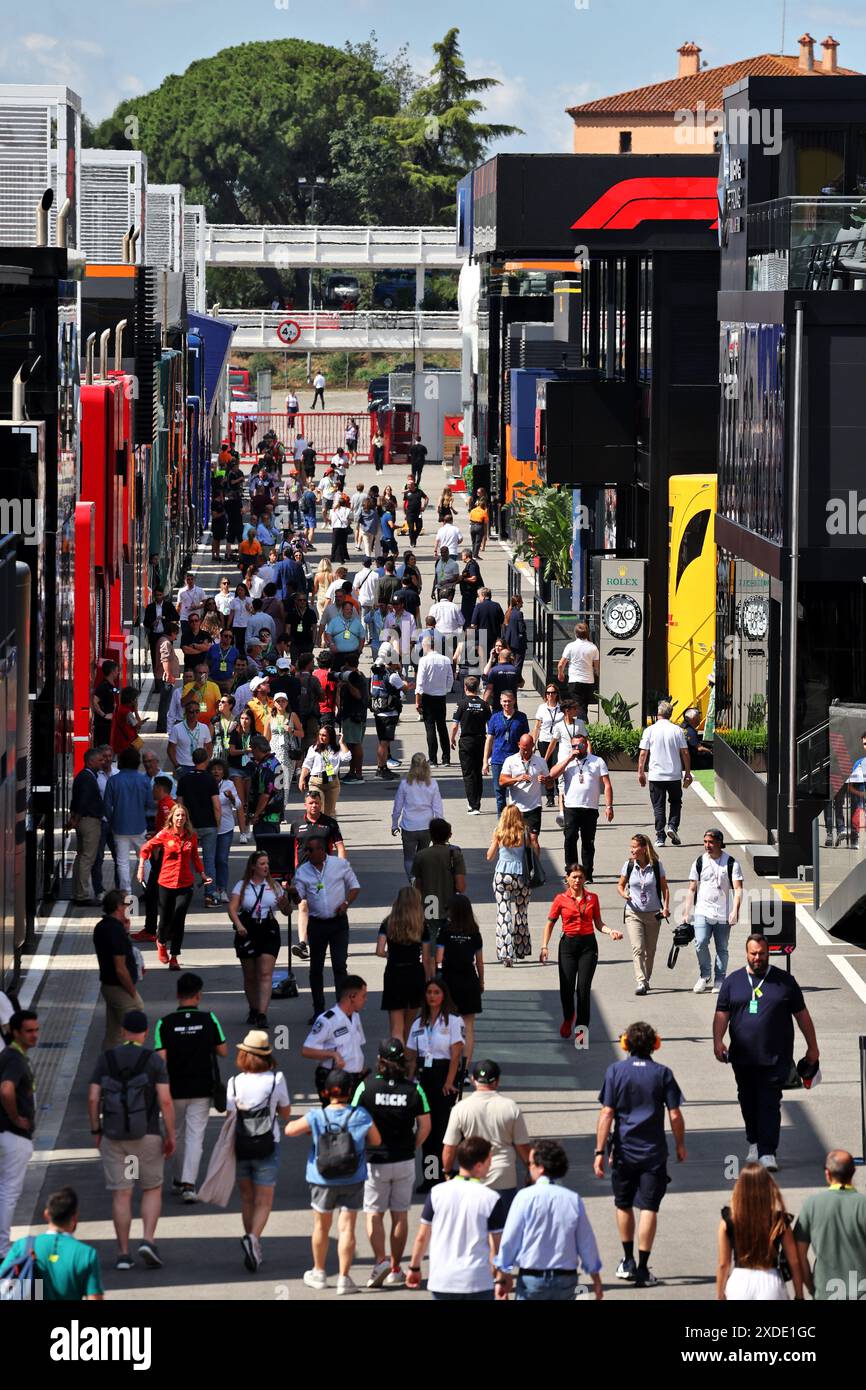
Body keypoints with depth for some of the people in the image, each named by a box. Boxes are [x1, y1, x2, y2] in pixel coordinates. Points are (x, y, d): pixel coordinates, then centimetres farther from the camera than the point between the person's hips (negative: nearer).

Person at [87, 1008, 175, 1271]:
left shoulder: (105, 1059, 1)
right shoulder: (154, 1060, -5)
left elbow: (93, 1098, -3)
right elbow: (165, 1100, -11)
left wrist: (96, 1131, 8)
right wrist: (171, 1136, -4)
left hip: (114, 1137, 2)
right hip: (147, 1135, -2)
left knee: (121, 1195, 6)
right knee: (152, 1190, 12)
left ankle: (123, 1254, 3)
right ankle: (148, 1241, -6)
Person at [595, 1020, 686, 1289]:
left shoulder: (615, 1071, -5)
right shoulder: (663, 1074, -4)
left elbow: (606, 1114, -8)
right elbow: (675, 1116, -5)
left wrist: (600, 1151, -5)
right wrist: (680, 1145, 11)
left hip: (623, 1150, 1)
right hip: (654, 1152, -1)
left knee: (623, 1205, 18)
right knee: (649, 1208, 0)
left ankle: (628, 1262, 28)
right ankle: (642, 1269, -3)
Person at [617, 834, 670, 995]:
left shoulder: (656, 865, -3)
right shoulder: (629, 865, -1)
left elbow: (664, 887, 6)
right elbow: (620, 885, 9)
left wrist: (666, 907, -6)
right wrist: (623, 894, -14)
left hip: (653, 914, 0)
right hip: (633, 913, 0)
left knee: (650, 950, 9)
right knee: (637, 948, -15)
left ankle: (646, 979, 26)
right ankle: (641, 982, -21)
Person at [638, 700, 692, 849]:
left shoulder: (649, 730, -3)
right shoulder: (677, 730, -1)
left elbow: (643, 753, -3)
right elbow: (685, 753, 0)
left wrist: (641, 772, 6)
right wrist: (687, 772, 9)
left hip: (655, 775, 0)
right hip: (674, 774, 0)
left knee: (658, 806, 5)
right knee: (675, 802, 18)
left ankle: (660, 837, 1)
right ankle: (673, 826, -4)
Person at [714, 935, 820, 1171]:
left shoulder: (784, 981, 5)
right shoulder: (733, 981, 8)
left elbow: (802, 1015, 10)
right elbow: (722, 1014, 6)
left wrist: (812, 1047, 10)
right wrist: (717, 1040, -10)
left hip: (775, 1057, -3)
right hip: (743, 1058, 3)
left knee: (770, 1104, -9)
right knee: (748, 1103, 12)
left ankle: (767, 1152, -12)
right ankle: (754, 1143, 30)